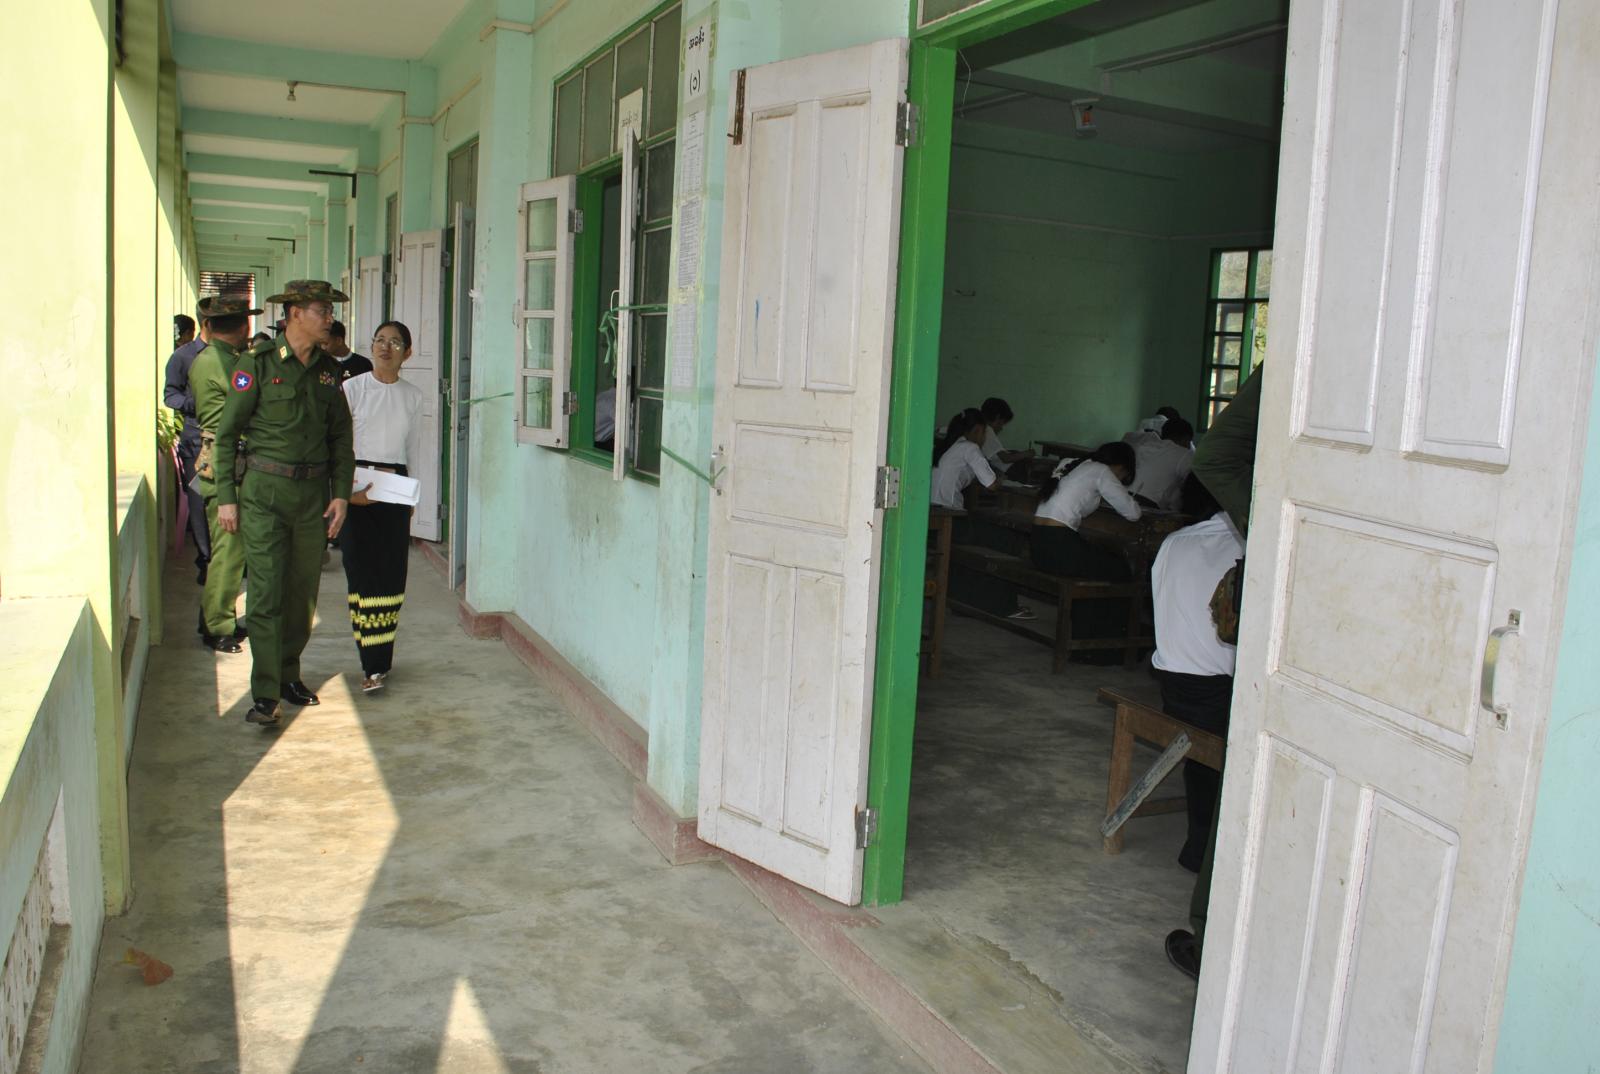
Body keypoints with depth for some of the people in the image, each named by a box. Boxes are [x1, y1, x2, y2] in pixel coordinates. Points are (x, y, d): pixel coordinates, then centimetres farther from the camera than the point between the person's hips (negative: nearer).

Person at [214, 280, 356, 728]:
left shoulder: (329, 369, 9)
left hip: (314, 492, 5)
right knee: (266, 594, -5)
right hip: (265, 490, -4)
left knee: (304, 592, 11)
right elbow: (226, 433, -3)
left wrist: (341, 493, 5)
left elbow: (340, 436, 14)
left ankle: (289, 674, 27)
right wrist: (226, 496, -6)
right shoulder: (257, 364, -6)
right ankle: (265, 694, 0)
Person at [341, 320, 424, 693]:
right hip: (356, 488, -3)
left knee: (391, 573, 2)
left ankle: (379, 658, 13)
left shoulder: (413, 396, 9)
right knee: (363, 571, -6)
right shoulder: (353, 388, 1)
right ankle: (374, 665, -2)